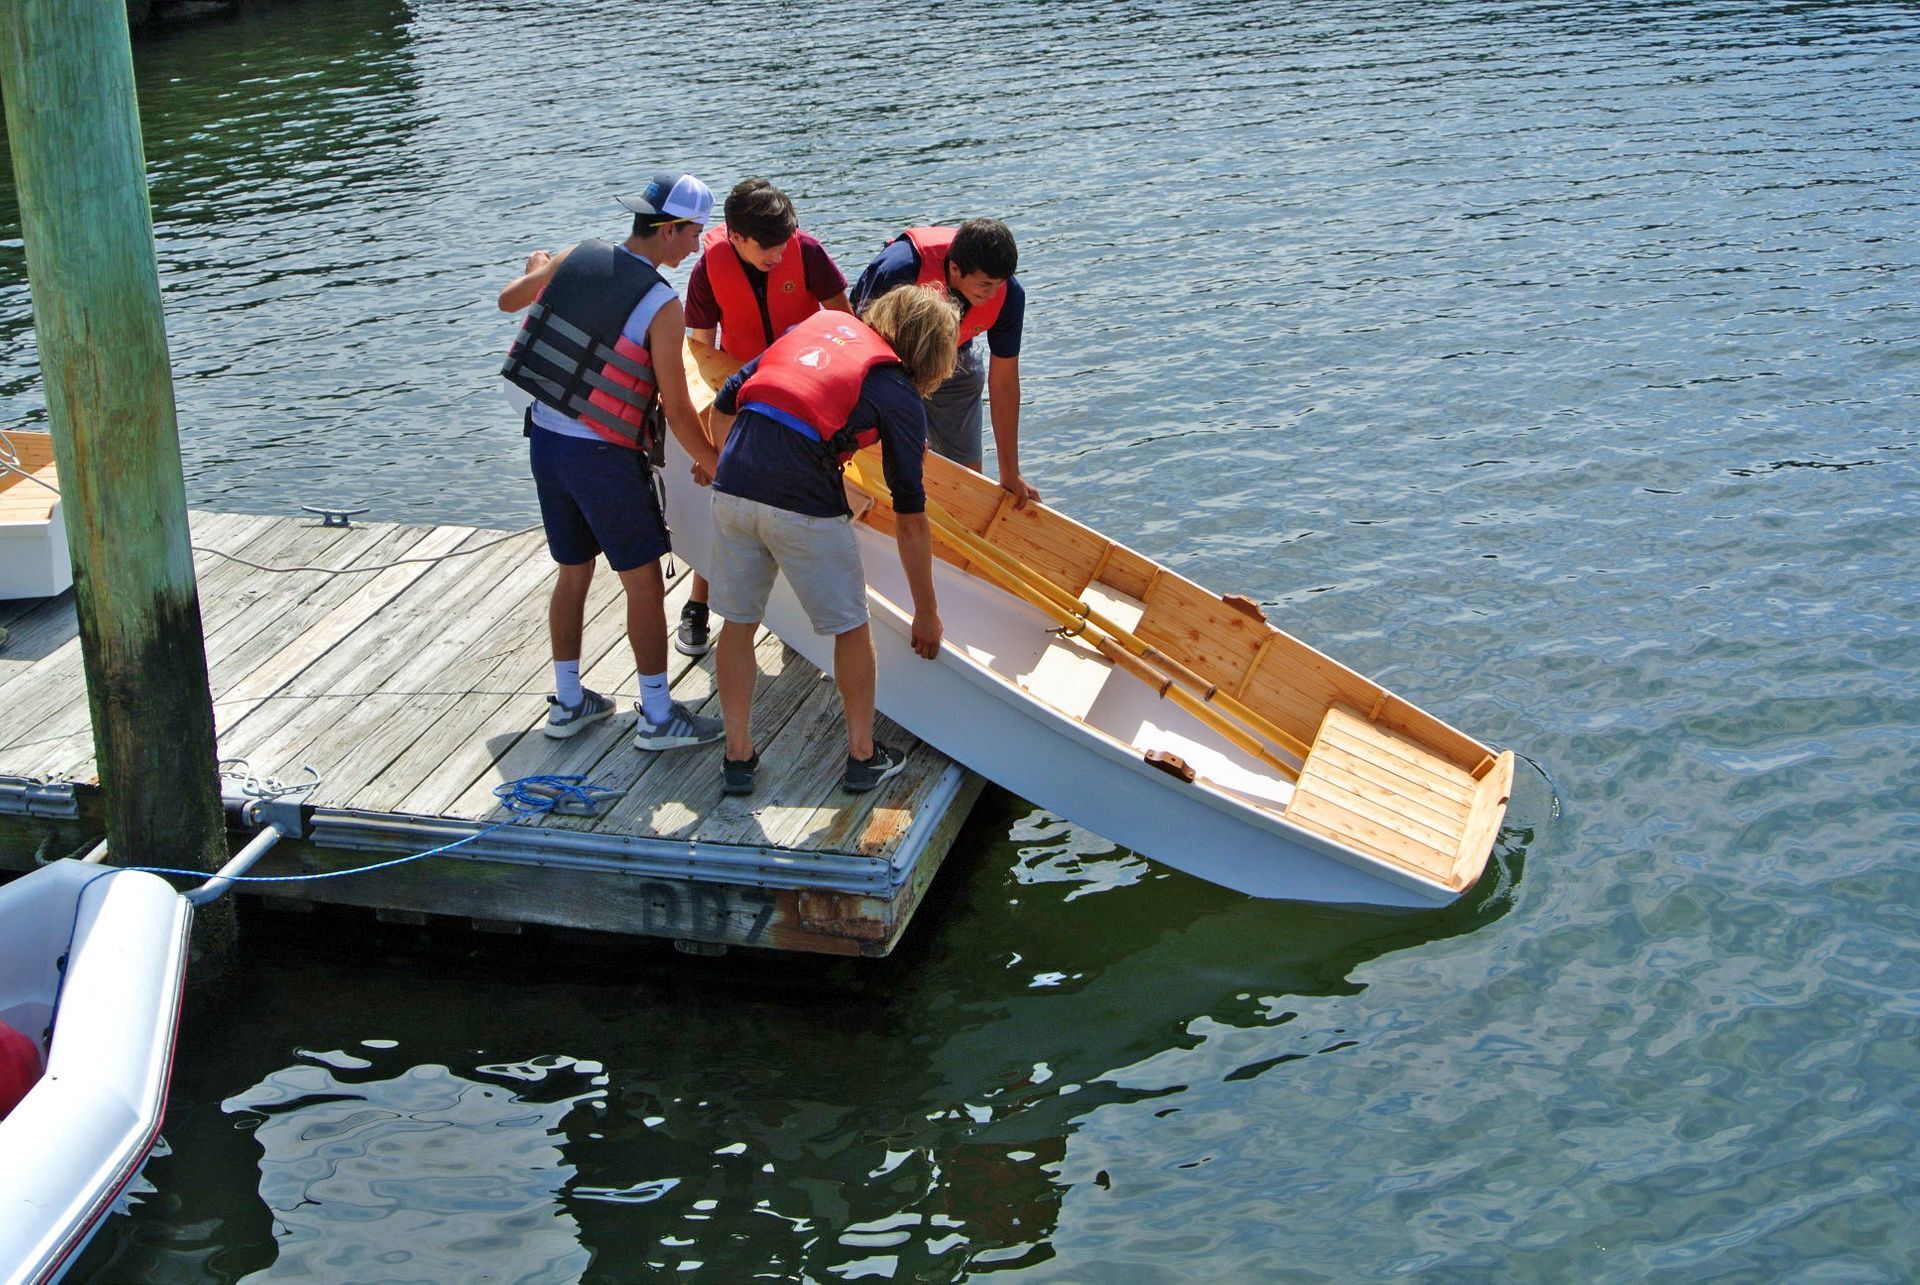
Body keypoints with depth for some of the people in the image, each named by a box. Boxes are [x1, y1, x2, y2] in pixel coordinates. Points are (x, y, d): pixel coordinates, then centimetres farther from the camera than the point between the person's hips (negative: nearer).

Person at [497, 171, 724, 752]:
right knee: (644, 582, 4)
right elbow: (676, 411, -13)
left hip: (544, 439, 7)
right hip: (602, 455, -7)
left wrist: (537, 269, 39)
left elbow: (507, 300, 19)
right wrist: (718, 467, 0)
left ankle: (568, 702, 29)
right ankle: (657, 717, 10)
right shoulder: (662, 306, -17)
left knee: (573, 573, 19)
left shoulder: (575, 258, 0)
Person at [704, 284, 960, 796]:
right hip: (805, 504, -5)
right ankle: (863, 757, 26)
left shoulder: (819, 324, 18)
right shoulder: (901, 395, 5)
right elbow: (911, 520, 7)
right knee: (851, 626, 15)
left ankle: (737, 757, 25)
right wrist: (926, 613, 15)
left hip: (732, 486, 5)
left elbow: (725, 404, 17)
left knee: (737, 621, 19)